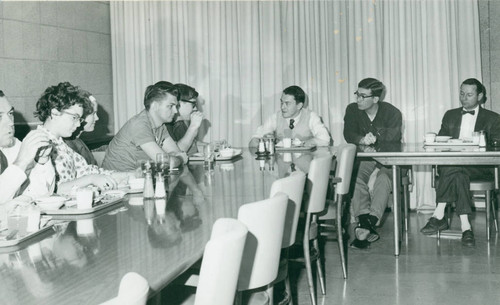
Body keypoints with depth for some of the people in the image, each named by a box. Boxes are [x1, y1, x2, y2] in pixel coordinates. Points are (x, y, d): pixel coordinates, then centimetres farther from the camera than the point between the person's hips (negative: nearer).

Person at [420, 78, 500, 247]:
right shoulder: (450, 115, 24)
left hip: (480, 167, -2)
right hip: (451, 163, 2)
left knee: (453, 169, -36)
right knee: (459, 175, -36)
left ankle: (439, 216, -33)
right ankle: (466, 227, -41)